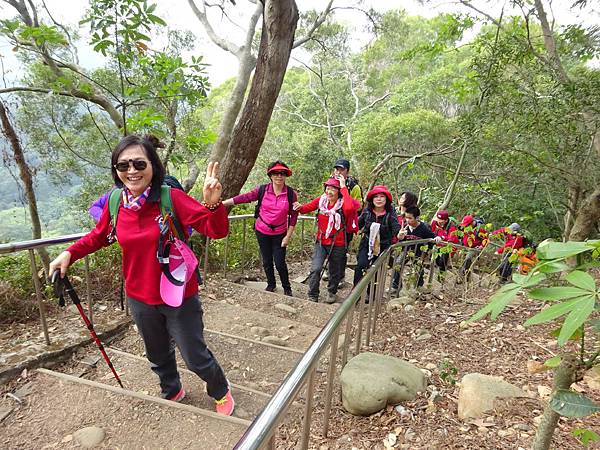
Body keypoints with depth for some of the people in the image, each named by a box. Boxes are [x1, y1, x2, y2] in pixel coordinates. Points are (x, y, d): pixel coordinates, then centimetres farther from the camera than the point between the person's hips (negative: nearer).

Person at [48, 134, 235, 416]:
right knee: (158, 355, 26)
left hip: (179, 297, -5)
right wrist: (70, 253, -2)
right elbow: (98, 236, 13)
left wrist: (213, 204, -45)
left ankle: (221, 392, 43)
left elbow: (217, 231, -26)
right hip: (140, 299, 5)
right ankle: (172, 392, 57)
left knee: (195, 358, 11)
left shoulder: (171, 198, -21)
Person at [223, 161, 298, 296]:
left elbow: (294, 216, -5)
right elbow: (243, 198, -8)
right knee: (267, 262, 13)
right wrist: (220, 203, -12)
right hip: (262, 232, 2)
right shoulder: (262, 190, -8)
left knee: (280, 263, -1)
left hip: (279, 234, -1)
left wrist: (288, 236, -6)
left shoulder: (291, 194, -10)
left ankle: (287, 288, 23)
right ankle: (271, 284, 37)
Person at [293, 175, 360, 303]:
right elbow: (307, 207, -4)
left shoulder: (342, 203, -16)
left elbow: (349, 207, -38)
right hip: (321, 242, 1)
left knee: (335, 272, 17)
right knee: (315, 269, -14)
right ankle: (312, 297, 5)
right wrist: (300, 207, -28)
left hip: (337, 244, -1)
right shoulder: (321, 200, -5)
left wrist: (343, 187, -31)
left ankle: (332, 292, 45)